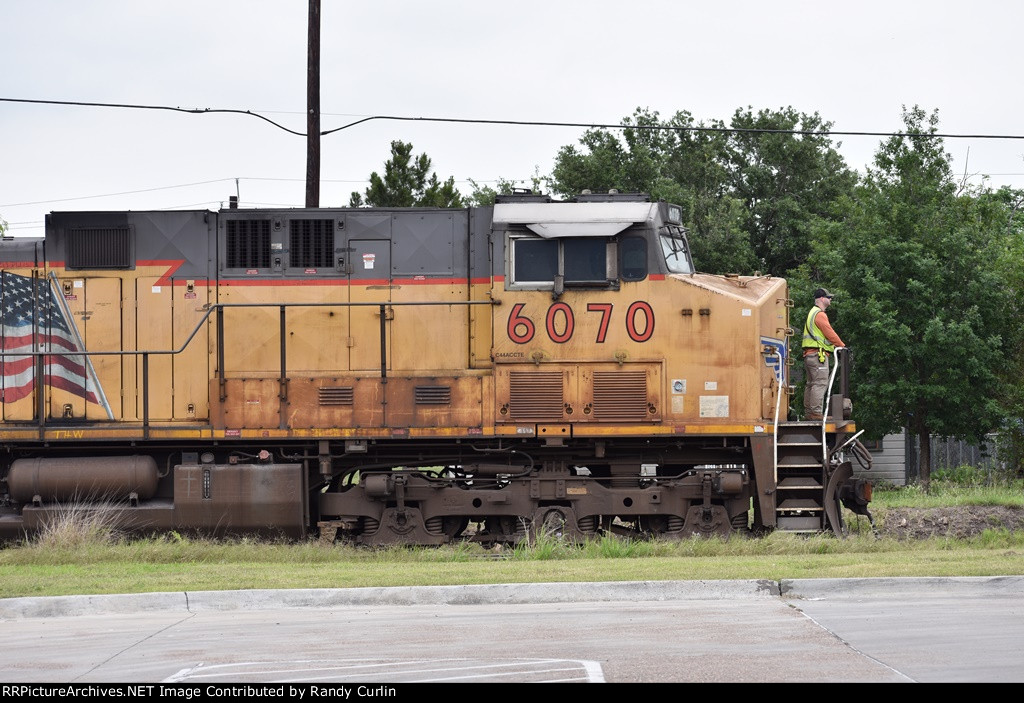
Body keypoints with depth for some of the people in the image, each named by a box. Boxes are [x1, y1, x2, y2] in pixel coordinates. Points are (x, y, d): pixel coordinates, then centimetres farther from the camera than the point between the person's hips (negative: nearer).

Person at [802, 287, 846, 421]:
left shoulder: (812, 313, 23)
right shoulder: (820, 314, -11)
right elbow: (830, 333, -13)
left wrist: (836, 345, 17)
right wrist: (842, 345, -3)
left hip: (809, 354, 11)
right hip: (818, 354, -11)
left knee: (811, 384, 12)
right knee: (820, 383, -13)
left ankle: (808, 412, 13)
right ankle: (816, 412, -19)